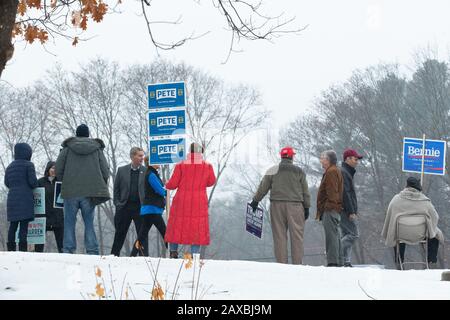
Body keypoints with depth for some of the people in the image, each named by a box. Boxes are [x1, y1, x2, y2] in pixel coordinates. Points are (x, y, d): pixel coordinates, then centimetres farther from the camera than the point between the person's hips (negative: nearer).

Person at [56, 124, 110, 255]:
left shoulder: (67, 148, 6)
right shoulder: (97, 149, 9)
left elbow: (58, 169, 2)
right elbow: (105, 171, 5)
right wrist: (99, 188, 19)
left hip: (70, 191, -1)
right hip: (90, 192, 1)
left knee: (69, 223, 4)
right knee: (89, 223, 6)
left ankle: (68, 250, -4)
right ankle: (92, 251, -2)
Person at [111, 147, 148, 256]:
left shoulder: (146, 171, 5)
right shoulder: (122, 170, 7)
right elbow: (116, 189, 9)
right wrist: (117, 203, -1)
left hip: (140, 207, -1)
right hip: (124, 206, 1)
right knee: (120, 233, 7)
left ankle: (144, 256, 1)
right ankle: (114, 255, 15)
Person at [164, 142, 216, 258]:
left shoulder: (181, 165, -6)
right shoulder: (207, 166, -2)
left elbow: (172, 184, -4)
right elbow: (211, 182, 12)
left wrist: (167, 186, 19)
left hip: (182, 201, 0)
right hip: (199, 202, 0)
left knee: (177, 225, 13)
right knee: (197, 227, 4)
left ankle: (173, 251, 12)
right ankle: (194, 253, -2)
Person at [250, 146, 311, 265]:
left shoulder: (272, 171, 6)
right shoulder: (299, 171, 6)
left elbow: (263, 187, 8)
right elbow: (305, 191, 8)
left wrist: (255, 201, 18)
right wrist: (306, 207, 14)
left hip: (277, 205, 1)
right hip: (295, 205, -1)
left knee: (279, 235, 3)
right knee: (297, 235, 0)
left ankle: (281, 263, -1)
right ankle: (297, 263, -5)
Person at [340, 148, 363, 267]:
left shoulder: (347, 172, 23)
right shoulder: (343, 173, -11)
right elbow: (345, 194, -19)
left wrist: (354, 210, 21)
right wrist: (351, 212, -22)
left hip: (345, 211, 11)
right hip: (346, 211, -11)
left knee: (347, 235, 8)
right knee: (354, 234, -13)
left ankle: (345, 262, 6)